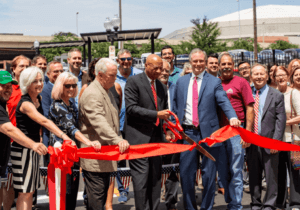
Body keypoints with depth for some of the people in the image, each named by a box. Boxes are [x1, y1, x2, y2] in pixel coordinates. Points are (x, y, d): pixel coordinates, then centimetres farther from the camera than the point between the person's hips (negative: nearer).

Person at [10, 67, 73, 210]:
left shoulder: (38, 99, 8)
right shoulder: (26, 104, -19)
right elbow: (44, 121, -33)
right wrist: (63, 136, -43)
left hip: (34, 148, 8)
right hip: (22, 150, -8)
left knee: (30, 190, 11)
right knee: (25, 192, -6)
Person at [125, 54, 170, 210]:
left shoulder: (162, 87, 17)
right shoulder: (134, 82, -4)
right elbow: (131, 108, -13)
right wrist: (156, 114, -17)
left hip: (156, 137, 6)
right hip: (138, 137, -6)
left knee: (155, 177, 9)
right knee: (141, 178, -6)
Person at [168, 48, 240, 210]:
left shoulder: (214, 82, 2)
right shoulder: (181, 82, 12)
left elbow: (223, 101, -12)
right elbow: (175, 107, 14)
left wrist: (232, 117, -30)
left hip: (208, 132, -2)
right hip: (187, 133, 3)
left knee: (208, 173, 4)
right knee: (186, 172, 5)